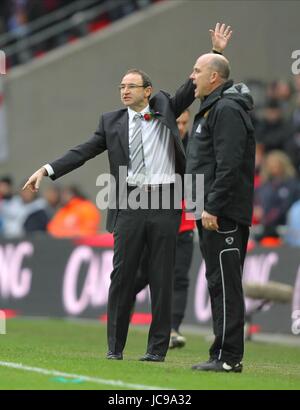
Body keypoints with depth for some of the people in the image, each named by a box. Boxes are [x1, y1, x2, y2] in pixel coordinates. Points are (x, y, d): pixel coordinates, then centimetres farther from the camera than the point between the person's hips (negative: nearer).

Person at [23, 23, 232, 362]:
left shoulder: (165, 108, 9)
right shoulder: (112, 121, 10)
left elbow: (195, 85, 8)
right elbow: (83, 152, 6)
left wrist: (216, 52, -2)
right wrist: (47, 170, -4)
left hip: (164, 205, -1)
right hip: (130, 204, 1)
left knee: (161, 279, 2)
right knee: (121, 276, 0)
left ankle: (157, 348, 6)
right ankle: (115, 346, 6)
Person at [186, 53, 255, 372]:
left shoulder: (227, 110, -12)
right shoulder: (211, 109, 21)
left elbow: (228, 165, -21)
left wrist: (213, 208, -23)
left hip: (223, 214, -11)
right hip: (212, 213, 11)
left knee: (225, 284, -10)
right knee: (219, 283, 11)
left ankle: (229, 357, -10)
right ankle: (224, 354, 15)